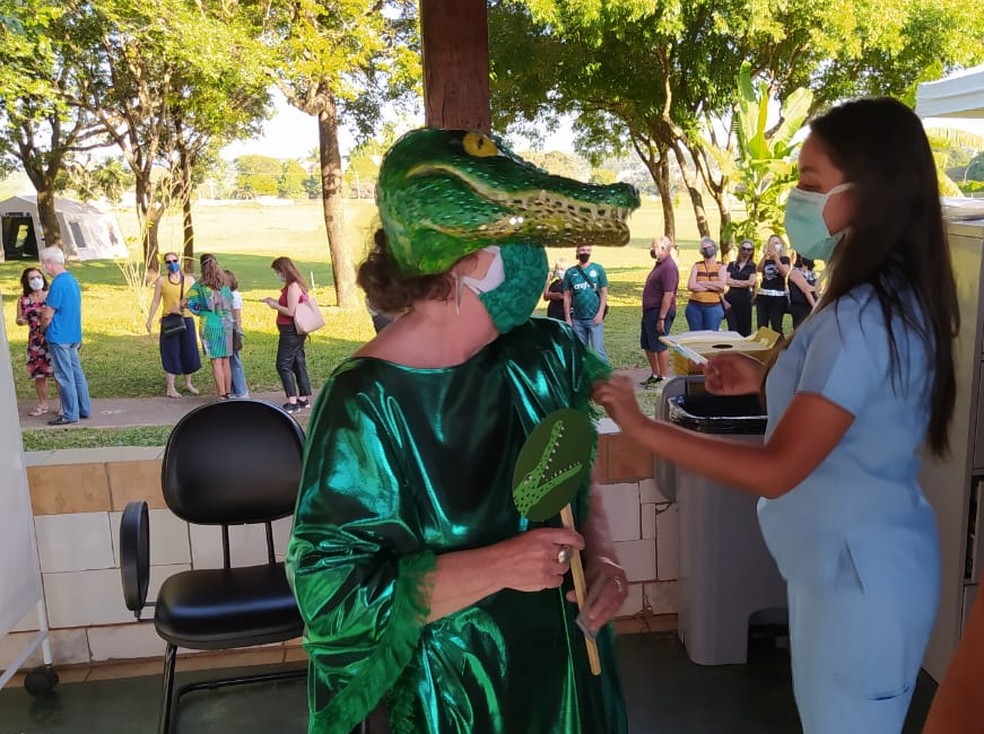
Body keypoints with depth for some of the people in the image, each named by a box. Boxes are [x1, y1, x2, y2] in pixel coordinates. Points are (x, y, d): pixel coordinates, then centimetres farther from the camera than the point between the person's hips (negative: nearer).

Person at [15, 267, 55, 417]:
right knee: (38, 374, 7)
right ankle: (43, 405, 21)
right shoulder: (23, 300, 5)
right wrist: (21, 321, -11)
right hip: (35, 341, 3)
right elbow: (19, 319, 12)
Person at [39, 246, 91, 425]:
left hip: (59, 336, -9)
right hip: (74, 335, 9)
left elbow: (47, 315, -16)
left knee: (64, 376, -2)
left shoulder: (58, 283, -17)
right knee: (76, 372, 13)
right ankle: (84, 409, 19)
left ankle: (70, 414, 2)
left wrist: (43, 329, 2)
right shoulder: (72, 280, 11)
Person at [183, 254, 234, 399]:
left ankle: (222, 396, -1)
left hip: (210, 326, -3)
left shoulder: (200, 285, -5)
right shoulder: (225, 283, 4)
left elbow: (183, 304, -2)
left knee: (216, 362, -1)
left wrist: (196, 304, 15)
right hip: (226, 325, 3)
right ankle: (228, 393, 16)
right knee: (225, 362, 11)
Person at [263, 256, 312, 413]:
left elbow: (291, 312, -22)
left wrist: (275, 306, -9)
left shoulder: (293, 286, -17)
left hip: (291, 331, -10)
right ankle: (304, 399, 19)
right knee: (298, 364, 13)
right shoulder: (296, 285, 13)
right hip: (295, 331, 10)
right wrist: (275, 302, 11)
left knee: (283, 365, -6)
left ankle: (292, 401, -6)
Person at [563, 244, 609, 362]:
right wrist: (568, 318, 2)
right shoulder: (570, 272, 5)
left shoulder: (598, 269, 2)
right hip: (577, 319, 2)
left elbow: (604, 293, 1)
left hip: (595, 318, -2)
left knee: (598, 350, -7)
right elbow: (567, 297, 7)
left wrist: (600, 313, -9)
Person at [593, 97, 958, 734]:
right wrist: (767, 381, 5)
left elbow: (776, 471, -28)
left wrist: (640, 426, -27)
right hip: (857, 559, 10)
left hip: (858, 573, -10)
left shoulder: (861, 317, -27)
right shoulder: (893, 299, 5)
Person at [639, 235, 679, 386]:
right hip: (649, 312, 10)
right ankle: (655, 375, 27)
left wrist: (661, 319, -25)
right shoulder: (659, 264, 14)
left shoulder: (668, 267, -19)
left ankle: (664, 378, 5)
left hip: (660, 312, -10)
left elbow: (668, 295, -24)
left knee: (659, 346, -4)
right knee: (647, 345, 16)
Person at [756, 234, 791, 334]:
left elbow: (784, 272, -14)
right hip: (763, 296, 4)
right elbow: (759, 269, -6)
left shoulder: (784, 259, 5)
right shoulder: (766, 260, 16)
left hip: (778, 297, -4)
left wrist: (776, 257, -19)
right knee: (761, 327, 0)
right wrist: (765, 255, -20)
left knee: (776, 328, -7)